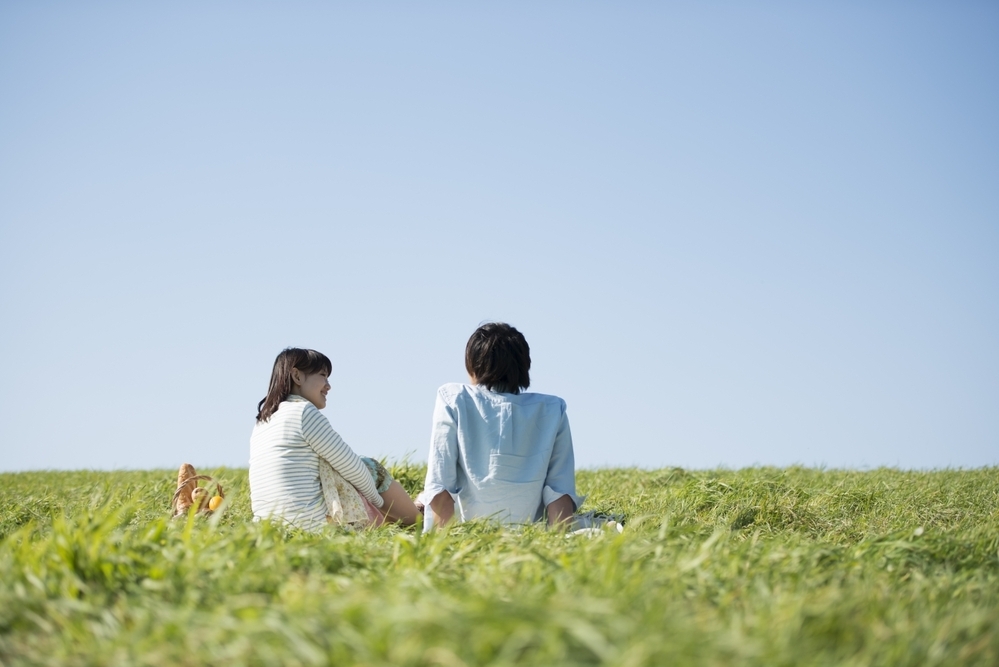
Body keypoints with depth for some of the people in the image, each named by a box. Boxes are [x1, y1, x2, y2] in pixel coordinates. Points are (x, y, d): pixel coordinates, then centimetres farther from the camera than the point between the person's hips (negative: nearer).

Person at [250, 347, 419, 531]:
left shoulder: (262, 421, 15)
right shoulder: (304, 412, -11)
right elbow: (351, 467, -6)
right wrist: (378, 500, 11)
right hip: (314, 522, -8)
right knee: (373, 469, 14)